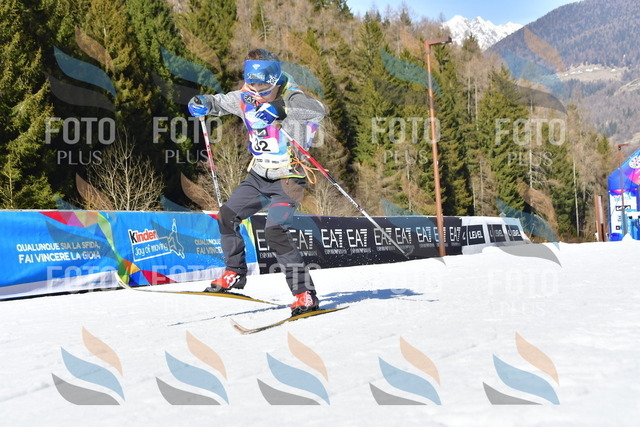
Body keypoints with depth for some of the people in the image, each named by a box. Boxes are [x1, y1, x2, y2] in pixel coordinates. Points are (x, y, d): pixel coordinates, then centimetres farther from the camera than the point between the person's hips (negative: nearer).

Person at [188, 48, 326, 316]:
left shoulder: (290, 98, -19)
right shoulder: (245, 98, 0)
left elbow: (318, 110, -38)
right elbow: (221, 102, 18)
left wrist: (280, 110, -49)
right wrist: (203, 103, -5)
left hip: (288, 179, -7)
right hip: (258, 176, 7)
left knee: (275, 232, -21)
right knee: (227, 217, 5)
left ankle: (305, 295, -14)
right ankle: (235, 274, 25)